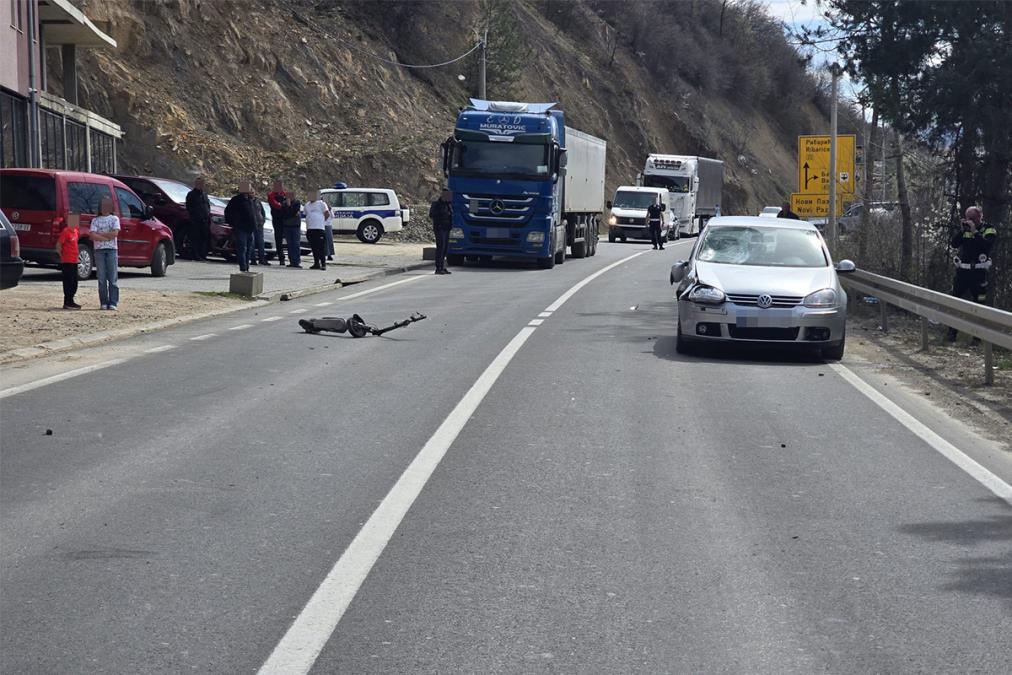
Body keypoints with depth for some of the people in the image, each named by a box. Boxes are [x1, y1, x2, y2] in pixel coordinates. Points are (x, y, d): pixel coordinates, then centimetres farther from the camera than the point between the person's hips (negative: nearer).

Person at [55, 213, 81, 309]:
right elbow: (58, 245, -14)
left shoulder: (76, 231, 10)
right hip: (67, 262, -8)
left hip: (74, 261, 8)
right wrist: (62, 256, -9)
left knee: (74, 283, 12)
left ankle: (70, 301, 20)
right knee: (68, 282, -5)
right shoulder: (66, 231, -14)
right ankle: (68, 303, -2)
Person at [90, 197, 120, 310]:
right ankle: (103, 303, 3)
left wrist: (99, 234, -4)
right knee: (102, 278, 0)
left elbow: (115, 233, -6)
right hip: (99, 250, 1)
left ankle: (113, 303, -5)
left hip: (112, 250, -1)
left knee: (113, 278, -5)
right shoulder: (95, 220, 11)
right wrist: (107, 237, -9)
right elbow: (92, 235, -4)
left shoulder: (114, 219, 10)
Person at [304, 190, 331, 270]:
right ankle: (316, 263, 13)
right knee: (314, 248, 7)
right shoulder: (307, 205, 19)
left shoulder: (321, 203, 2)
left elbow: (327, 214, -1)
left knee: (321, 247, -9)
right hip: (310, 229, 6)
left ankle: (323, 264, -7)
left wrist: (321, 221, 3)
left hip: (319, 228, -6)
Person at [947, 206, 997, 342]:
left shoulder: (989, 230, -4)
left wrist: (975, 231, -23)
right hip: (962, 271, 4)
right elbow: (954, 244, -3)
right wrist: (962, 230, -14)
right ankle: (952, 333, 13)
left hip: (978, 273, -4)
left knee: (978, 303, 1)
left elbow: (987, 245, -22)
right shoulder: (965, 229, 9)